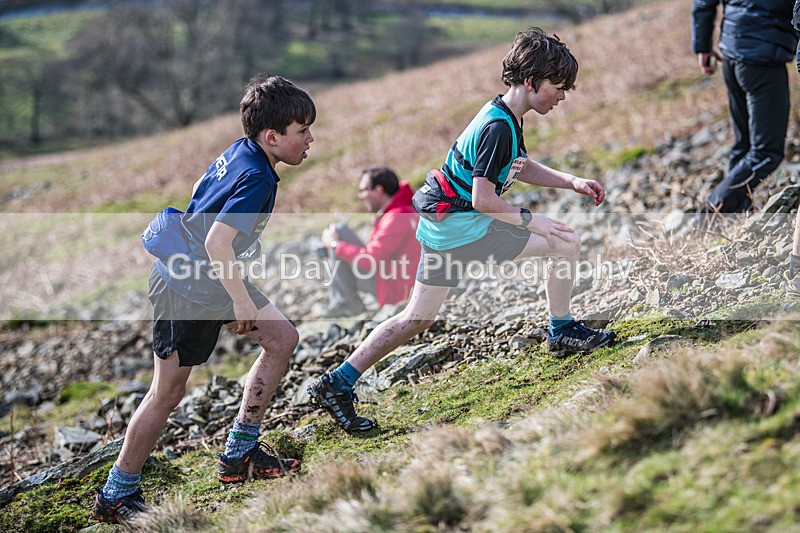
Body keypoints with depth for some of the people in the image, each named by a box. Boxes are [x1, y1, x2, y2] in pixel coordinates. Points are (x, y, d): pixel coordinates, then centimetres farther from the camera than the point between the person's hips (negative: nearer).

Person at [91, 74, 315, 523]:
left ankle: (240, 453, 17)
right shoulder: (257, 179, -25)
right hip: (189, 291, -10)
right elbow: (217, 242, -32)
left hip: (212, 278, 10)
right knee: (169, 394, 1)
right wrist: (241, 301, -20)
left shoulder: (239, 151, 2)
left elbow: (201, 196, 17)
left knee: (283, 337, 11)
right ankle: (116, 497, 14)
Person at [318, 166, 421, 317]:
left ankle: (349, 302, -8)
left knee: (339, 231, -13)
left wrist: (335, 244, -13)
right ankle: (339, 301, 5)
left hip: (389, 288, -11)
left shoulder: (396, 218, -22)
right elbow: (377, 250, 16)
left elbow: (370, 260, -27)